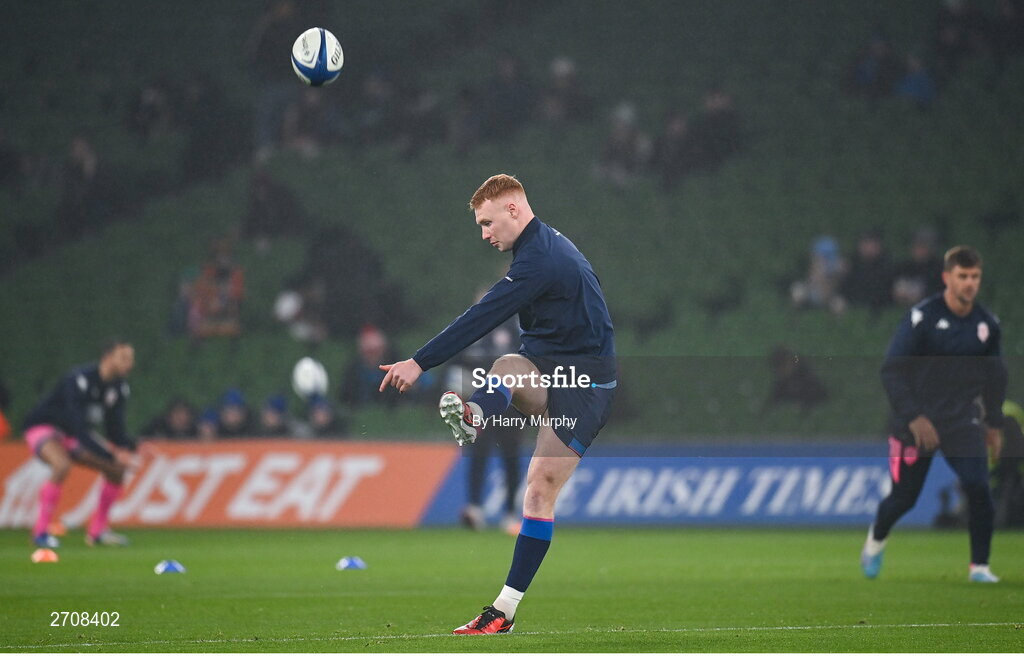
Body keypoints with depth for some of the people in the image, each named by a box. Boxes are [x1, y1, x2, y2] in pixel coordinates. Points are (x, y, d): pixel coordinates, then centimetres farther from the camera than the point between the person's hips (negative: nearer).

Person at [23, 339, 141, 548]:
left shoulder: (119, 388, -6)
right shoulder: (80, 380, -32)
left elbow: (115, 429, -1)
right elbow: (79, 429, -36)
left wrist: (126, 449, -23)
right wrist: (112, 455, -40)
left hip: (71, 436, 9)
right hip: (43, 427, -9)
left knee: (117, 469, -1)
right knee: (62, 465, -36)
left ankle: (98, 531, 11)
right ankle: (40, 532, -25)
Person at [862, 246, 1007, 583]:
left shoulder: (986, 325, 1)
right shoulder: (922, 317, -13)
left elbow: (995, 376, 17)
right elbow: (891, 370, -14)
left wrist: (994, 423, 20)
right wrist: (913, 417, -21)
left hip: (962, 421, 3)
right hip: (916, 422, -3)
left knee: (978, 489, -16)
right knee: (904, 497, 3)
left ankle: (979, 566, -2)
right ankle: (876, 539, 36)